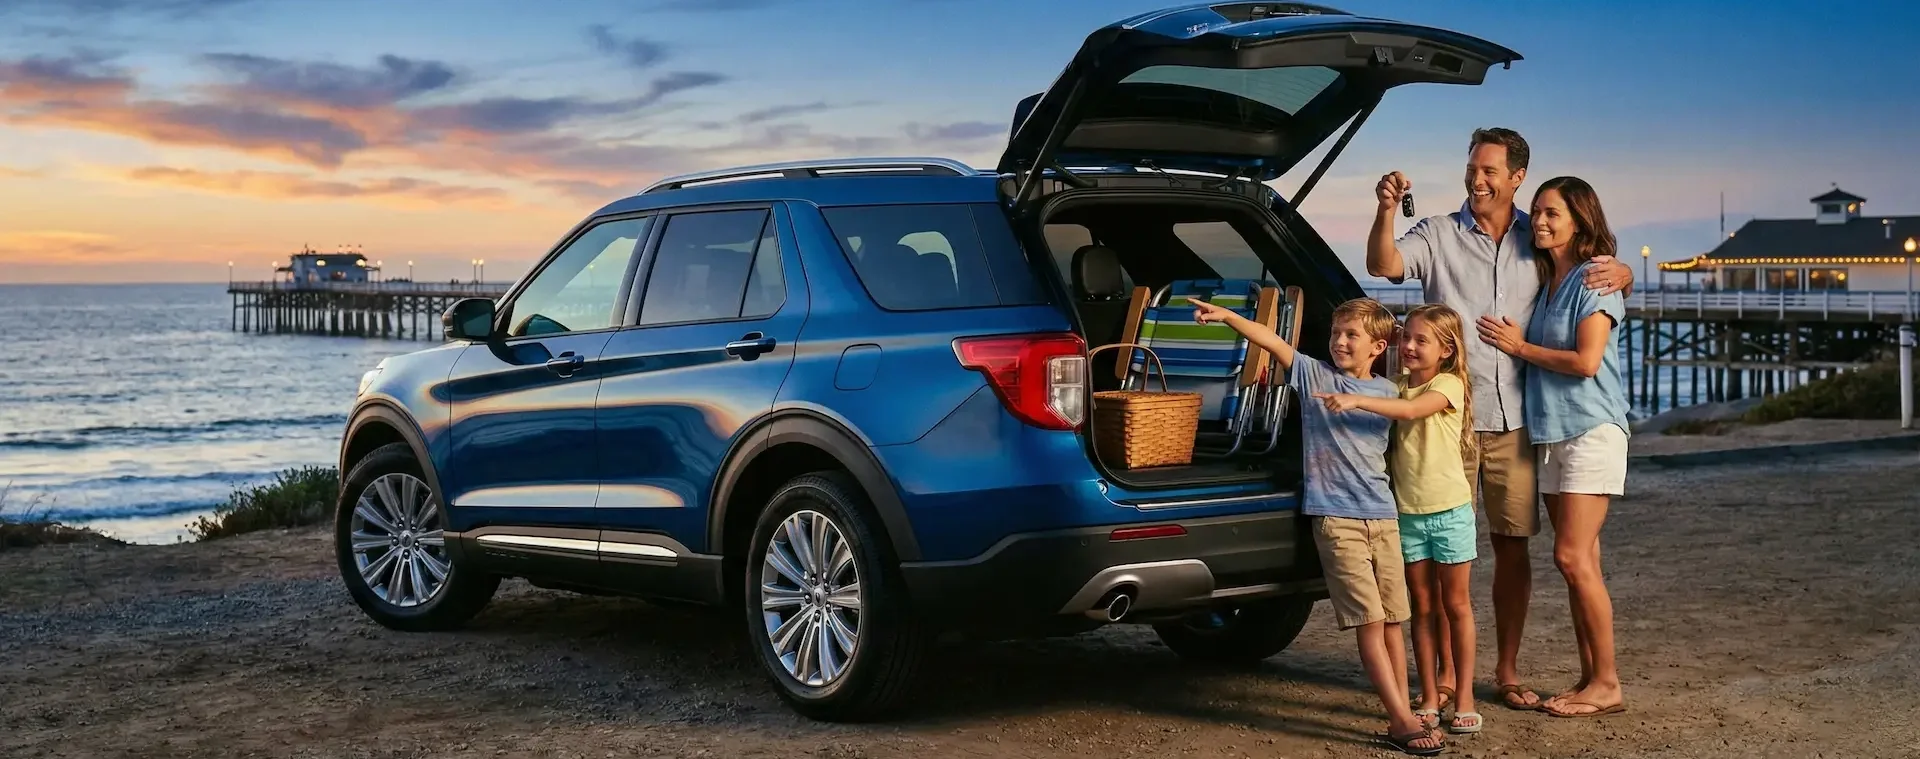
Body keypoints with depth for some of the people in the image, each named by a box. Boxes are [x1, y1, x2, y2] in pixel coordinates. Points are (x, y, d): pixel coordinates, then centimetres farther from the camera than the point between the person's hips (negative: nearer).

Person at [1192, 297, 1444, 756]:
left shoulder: (1387, 392, 11)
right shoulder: (1314, 374, 2)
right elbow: (1272, 341, -11)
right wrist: (1226, 317, -22)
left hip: (1382, 515, 4)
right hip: (1336, 516, -4)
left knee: (1392, 619, 7)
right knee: (1369, 621, -7)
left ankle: (1401, 713, 15)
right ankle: (1402, 720, -4)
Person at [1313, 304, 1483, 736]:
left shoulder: (1448, 385, -10)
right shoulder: (1396, 387, 7)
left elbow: (1410, 411, -29)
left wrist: (1355, 401, -40)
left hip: (1449, 510, -5)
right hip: (1407, 511, 5)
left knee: (1456, 604, 4)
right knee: (1423, 607, 8)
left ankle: (1464, 697, 10)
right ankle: (1429, 700, 12)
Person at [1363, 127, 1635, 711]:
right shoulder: (1438, 235, 2)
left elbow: (1608, 271, 17)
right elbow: (1383, 265, -14)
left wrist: (1618, 274, -7)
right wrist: (1386, 211, -31)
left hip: (1514, 421, 2)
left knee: (1513, 547, 7)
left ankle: (1508, 670, 18)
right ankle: (1446, 673, 9)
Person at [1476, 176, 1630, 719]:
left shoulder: (1595, 278, -8)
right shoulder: (1546, 280, 15)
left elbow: (1586, 361, -17)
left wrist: (1519, 346, -7)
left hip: (1591, 430, -8)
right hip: (1551, 431, 8)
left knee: (1573, 557, -11)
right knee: (1579, 561, 8)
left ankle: (1607, 684, -5)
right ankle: (1590, 678, 12)